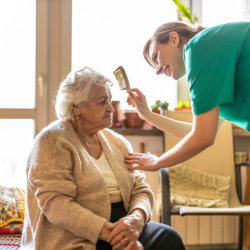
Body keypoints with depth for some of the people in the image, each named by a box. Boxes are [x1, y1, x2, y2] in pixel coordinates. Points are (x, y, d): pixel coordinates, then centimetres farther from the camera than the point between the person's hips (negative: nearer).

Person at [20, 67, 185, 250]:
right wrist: (108, 231, -24)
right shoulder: (53, 141, -6)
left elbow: (140, 189, 11)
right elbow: (54, 203, -17)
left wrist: (136, 218, -14)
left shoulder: (118, 142, 15)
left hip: (119, 227, 7)